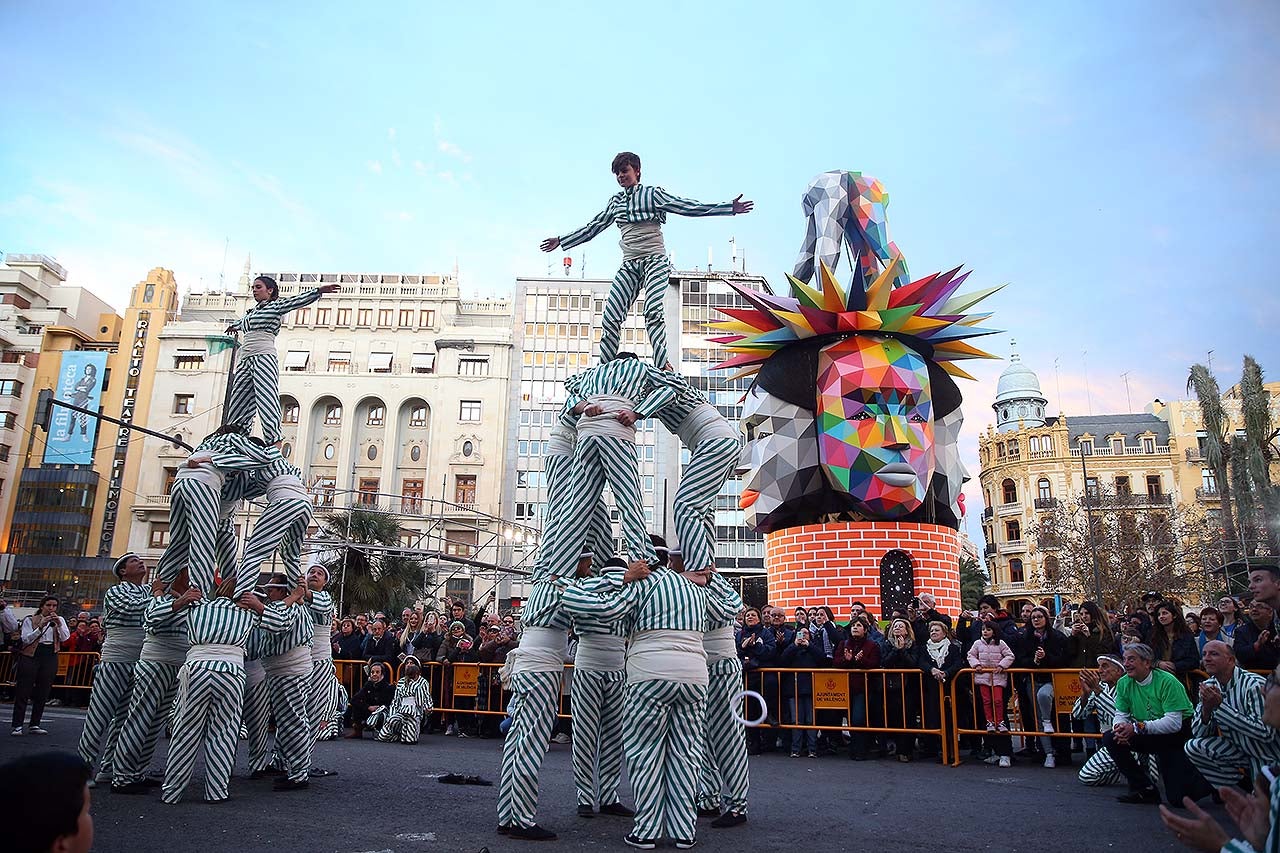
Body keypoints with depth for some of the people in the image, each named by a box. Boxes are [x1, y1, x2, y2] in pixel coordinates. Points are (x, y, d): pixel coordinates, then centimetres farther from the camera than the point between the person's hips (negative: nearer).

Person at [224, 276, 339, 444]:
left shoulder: (276, 306, 7)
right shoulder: (251, 311, 27)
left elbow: (297, 300, -7)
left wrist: (319, 290, -20)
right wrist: (234, 326, 69)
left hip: (264, 358, -8)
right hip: (245, 361, 8)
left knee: (267, 401, -18)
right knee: (238, 404, 2)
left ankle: (276, 446, -24)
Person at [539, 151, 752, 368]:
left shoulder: (653, 194, 6)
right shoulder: (616, 202, 19)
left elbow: (689, 207, -1)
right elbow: (593, 227, 28)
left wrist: (730, 208, -9)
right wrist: (561, 241, 30)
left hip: (655, 260, -5)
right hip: (629, 265, 5)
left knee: (653, 311, -27)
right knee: (611, 318, -9)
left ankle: (662, 368, -34)